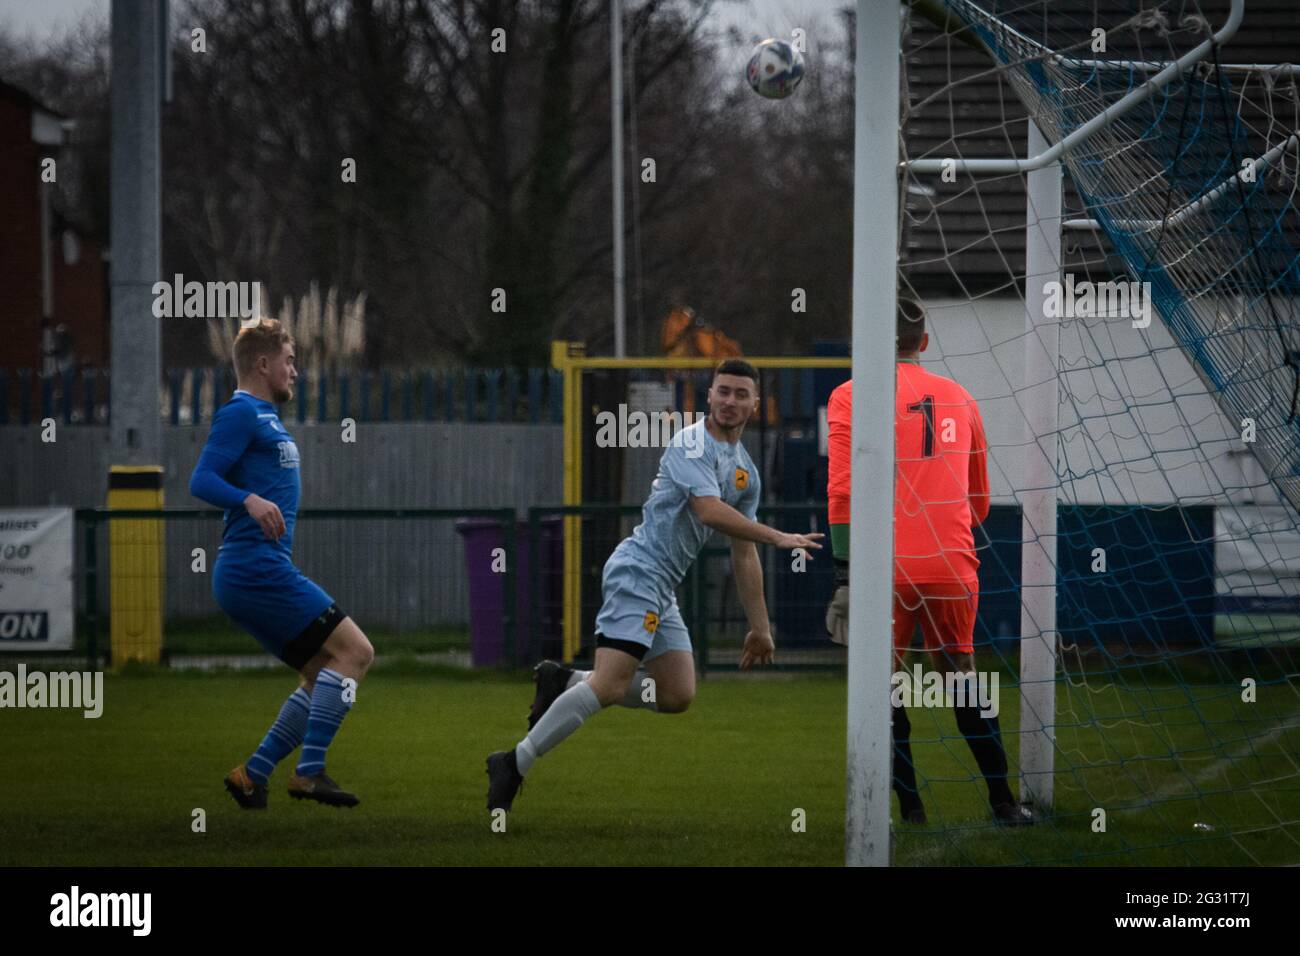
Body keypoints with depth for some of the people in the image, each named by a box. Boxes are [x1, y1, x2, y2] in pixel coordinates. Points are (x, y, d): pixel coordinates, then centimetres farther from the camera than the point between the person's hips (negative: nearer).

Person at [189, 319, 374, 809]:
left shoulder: (264, 418, 21)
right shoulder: (242, 414, -8)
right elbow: (201, 479, -19)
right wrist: (251, 501, -34)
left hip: (259, 570, 10)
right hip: (257, 567, -10)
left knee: (324, 675, 10)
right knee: (353, 651, -13)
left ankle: (253, 775, 7)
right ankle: (309, 772, -17)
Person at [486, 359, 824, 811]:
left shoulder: (745, 471, 17)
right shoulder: (692, 444, -10)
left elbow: (743, 555, 22)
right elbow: (709, 510, -24)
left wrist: (759, 626, 20)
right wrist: (777, 537, -21)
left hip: (662, 587, 9)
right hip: (638, 569, -9)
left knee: (678, 696, 4)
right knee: (610, 686, -20)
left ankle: (565, 682, 10)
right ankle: (515, 765, -18)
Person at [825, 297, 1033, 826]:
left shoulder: (850, 397, 1)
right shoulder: (959, 399, 14)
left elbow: (843, 490, -8)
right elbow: (979, 500, 22)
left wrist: (845, 572, -8)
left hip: (887, 566, -3)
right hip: (952, 564, 3)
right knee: (961, 675, 16)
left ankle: (910, 806, 4)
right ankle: (1002, 801, 15)